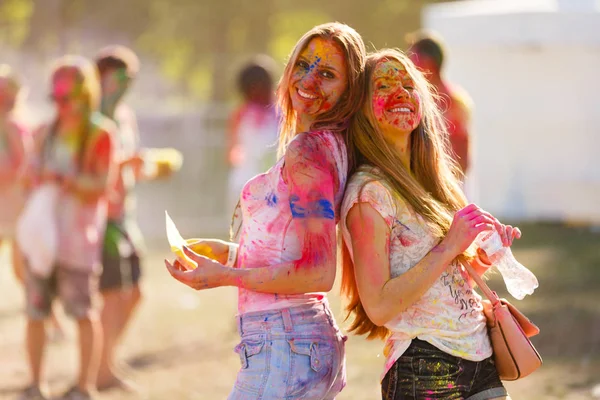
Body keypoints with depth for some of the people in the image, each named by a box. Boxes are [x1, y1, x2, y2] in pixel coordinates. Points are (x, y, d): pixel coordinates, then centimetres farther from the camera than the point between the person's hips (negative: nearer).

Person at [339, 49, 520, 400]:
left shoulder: (431, 181, 13)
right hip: (422, 369, -7)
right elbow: (379, 306, -18)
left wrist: (483, 257, 2)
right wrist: (450, 246, -16)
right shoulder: (369, 192, -12)